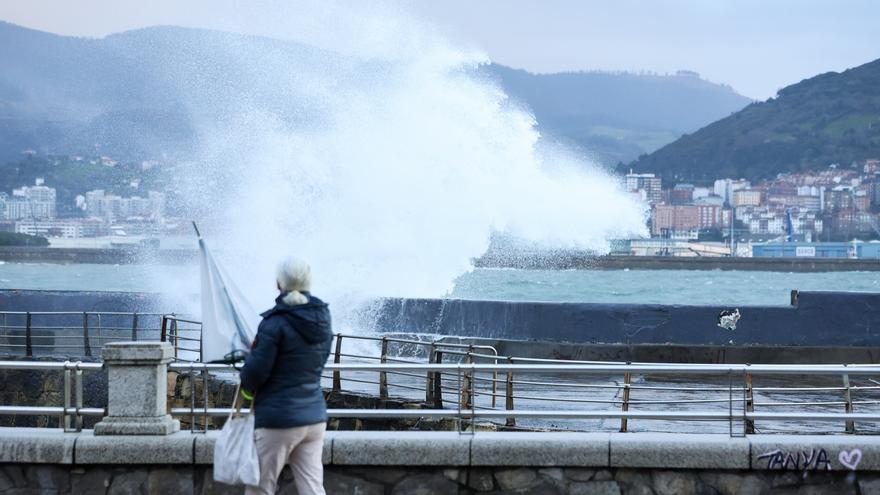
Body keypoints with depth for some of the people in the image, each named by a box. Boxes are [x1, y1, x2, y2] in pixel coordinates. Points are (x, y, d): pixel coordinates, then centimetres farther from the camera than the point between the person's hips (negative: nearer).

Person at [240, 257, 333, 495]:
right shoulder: (322, 319, 7)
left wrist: (247, 386, 9)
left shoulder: (276, 323, -15)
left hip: (278, 419, -6)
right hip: (315, 416, 7)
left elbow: (256, 370, -15)